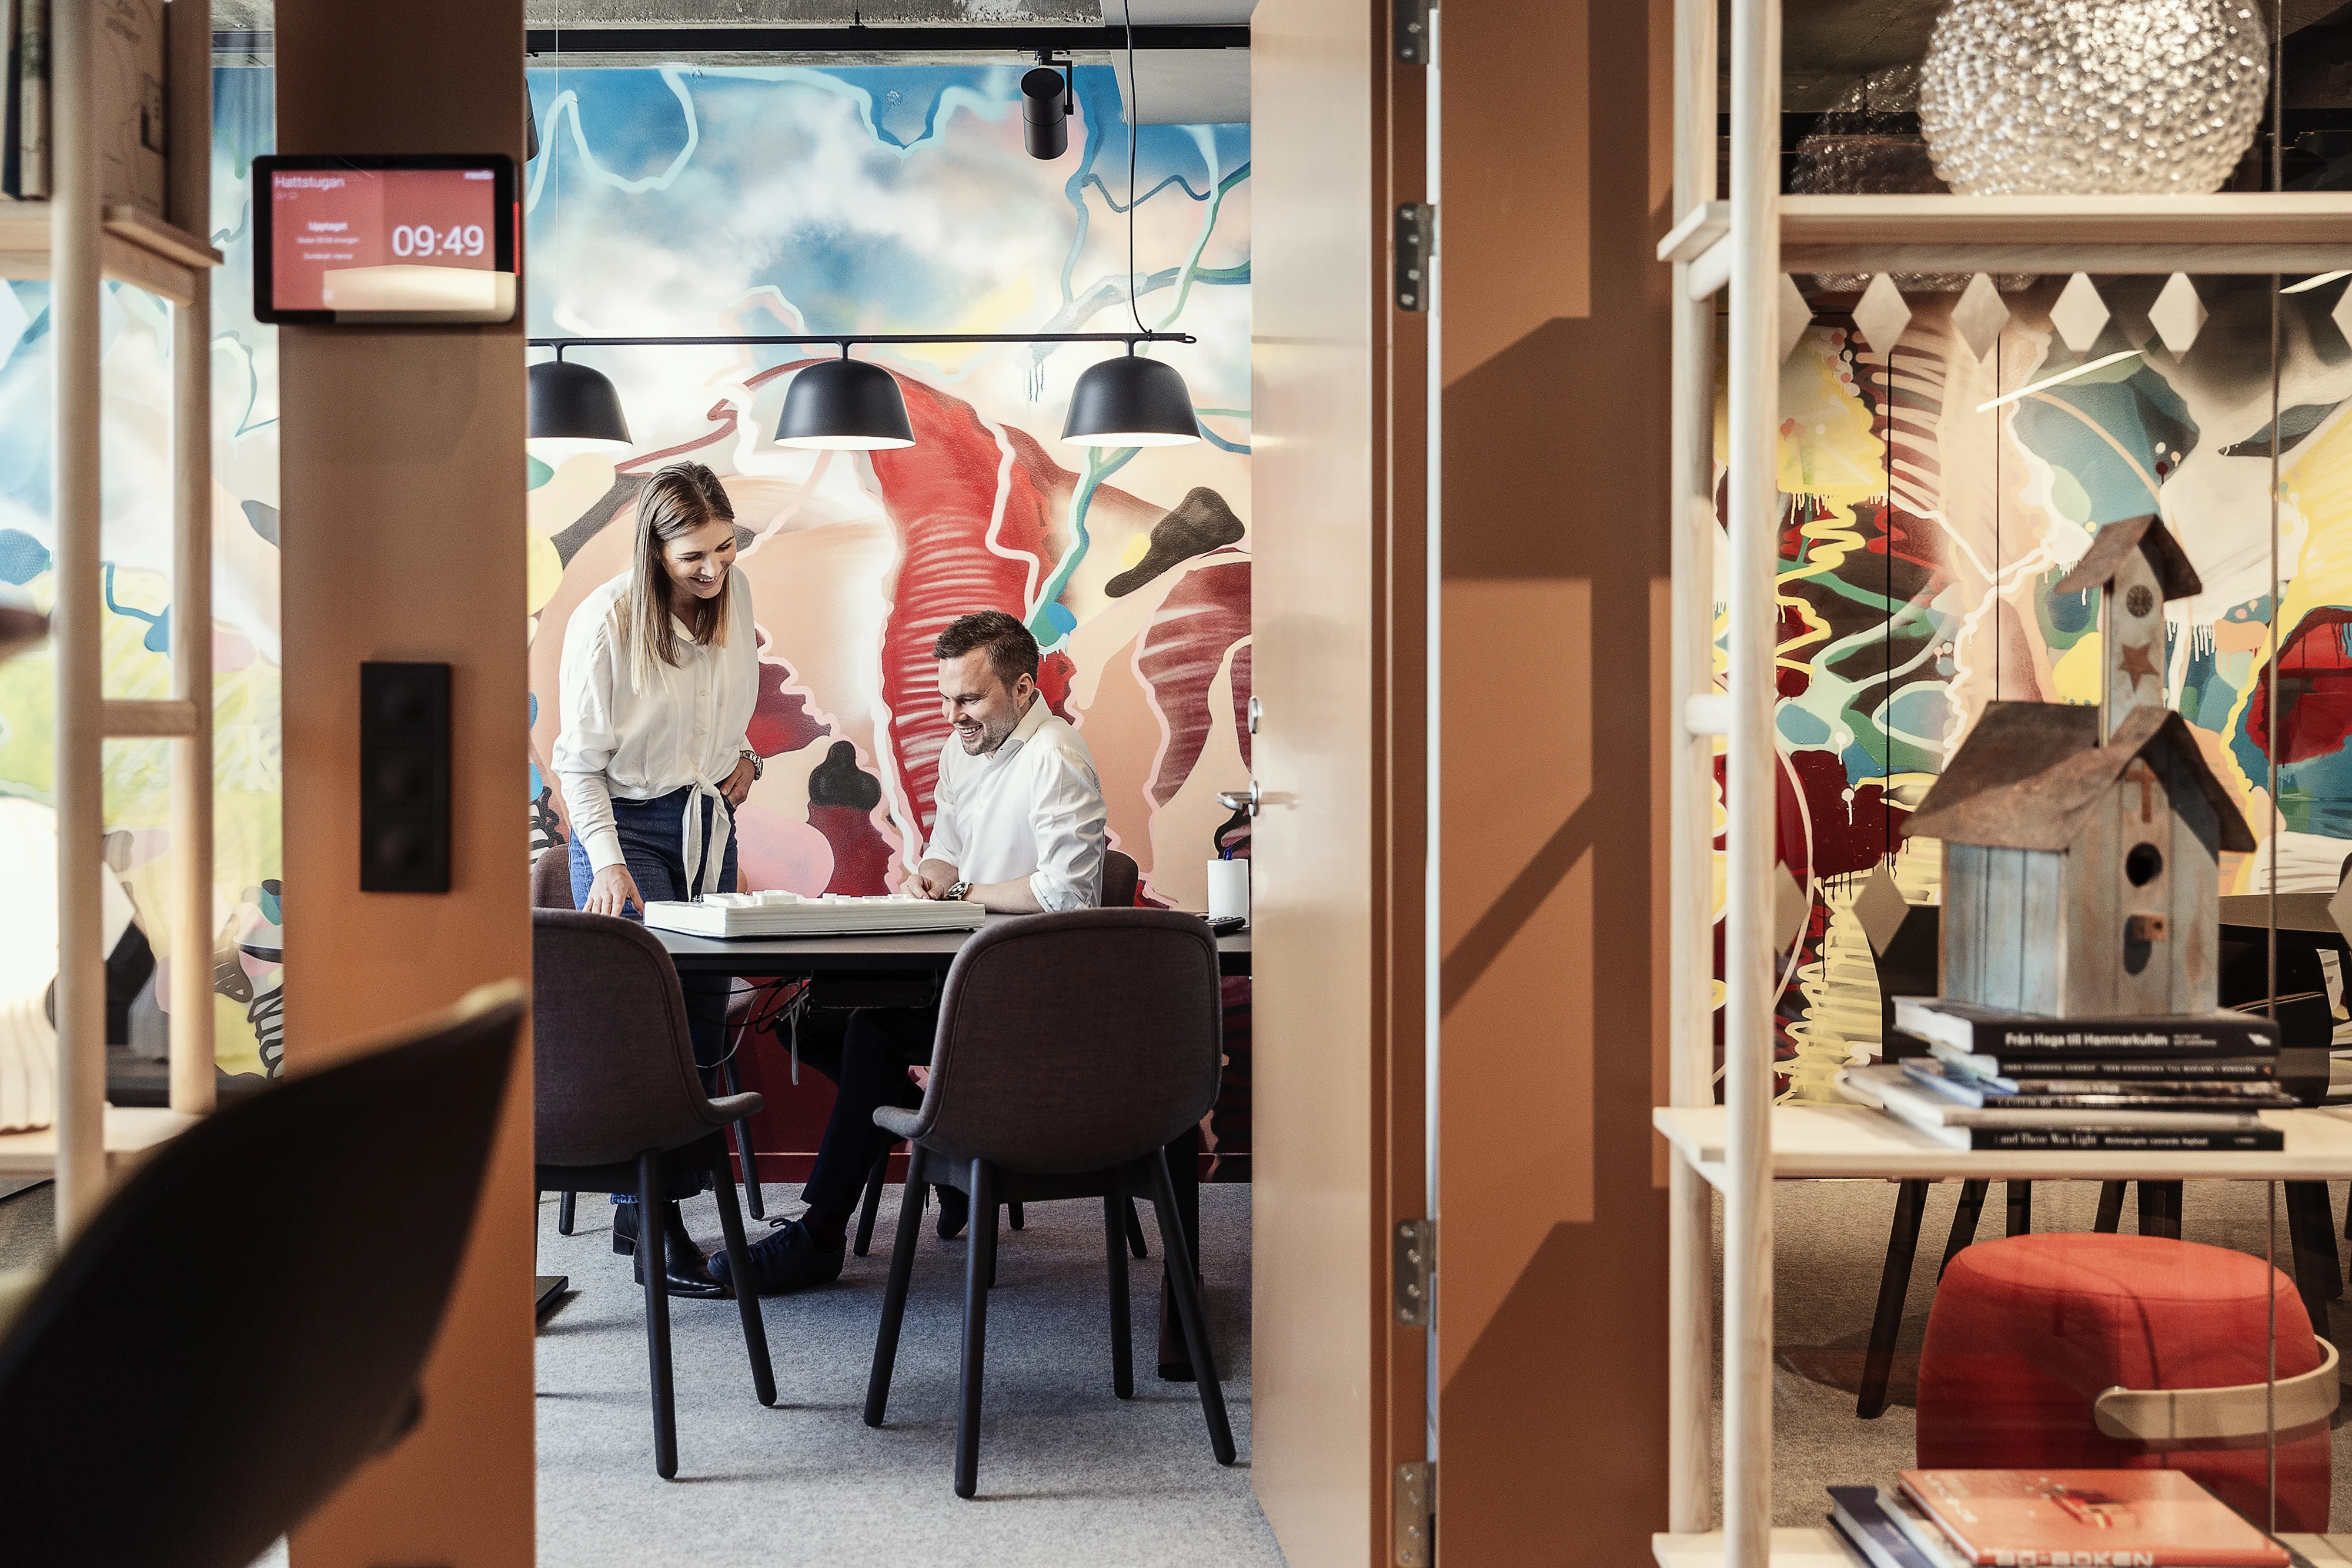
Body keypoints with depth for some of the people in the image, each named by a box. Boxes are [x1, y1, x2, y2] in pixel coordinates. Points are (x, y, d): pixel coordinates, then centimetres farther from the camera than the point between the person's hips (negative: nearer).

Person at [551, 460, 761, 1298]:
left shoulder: (734, 594, -1)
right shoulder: (604, 622, -18)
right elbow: (580, 762, -13)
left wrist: (742, 755, 4)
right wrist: (607, 863, -20)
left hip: (708, 823, 6)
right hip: (627, 826, -6)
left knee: (701, 1026, 6)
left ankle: (642, 1202, 17)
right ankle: (654, 1227, -5)